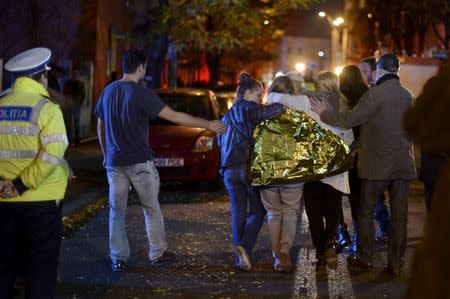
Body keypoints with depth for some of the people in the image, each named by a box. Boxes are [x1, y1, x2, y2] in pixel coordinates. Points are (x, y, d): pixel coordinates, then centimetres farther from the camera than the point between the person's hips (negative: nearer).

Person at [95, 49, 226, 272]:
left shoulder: (108, 91, 5)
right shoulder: (141, 94, -13)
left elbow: (100, 126, 14)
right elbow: (174, 116, -14)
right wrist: (207, 124, -7)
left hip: (114, 162, 4)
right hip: (139, 162, -4)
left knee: (117, 211, 8)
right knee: (151, 208, 11)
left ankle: (118, 259, 7)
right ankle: (157, 253, 18)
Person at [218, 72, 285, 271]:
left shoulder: (227, 116, 21)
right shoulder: (248, 109, -4)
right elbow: (267, 112, -24)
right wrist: (284, 105, -8)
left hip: (229, 170, 6)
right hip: (249, 166, -6)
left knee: (238, 212, 9)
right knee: (257, 211, 3)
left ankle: (241, 258, 7)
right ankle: (244, 246, -17)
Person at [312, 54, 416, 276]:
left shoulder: (375, 94, -13)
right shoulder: (409, 97, 6)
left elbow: (349, 119, -12)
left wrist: (324, 114, 1)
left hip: (377, 164, -5)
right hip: (403, 164, 5)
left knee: (366, 211, 10)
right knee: (399, 214, 6)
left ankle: (364, 258, 16)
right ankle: (396, 263, 9)